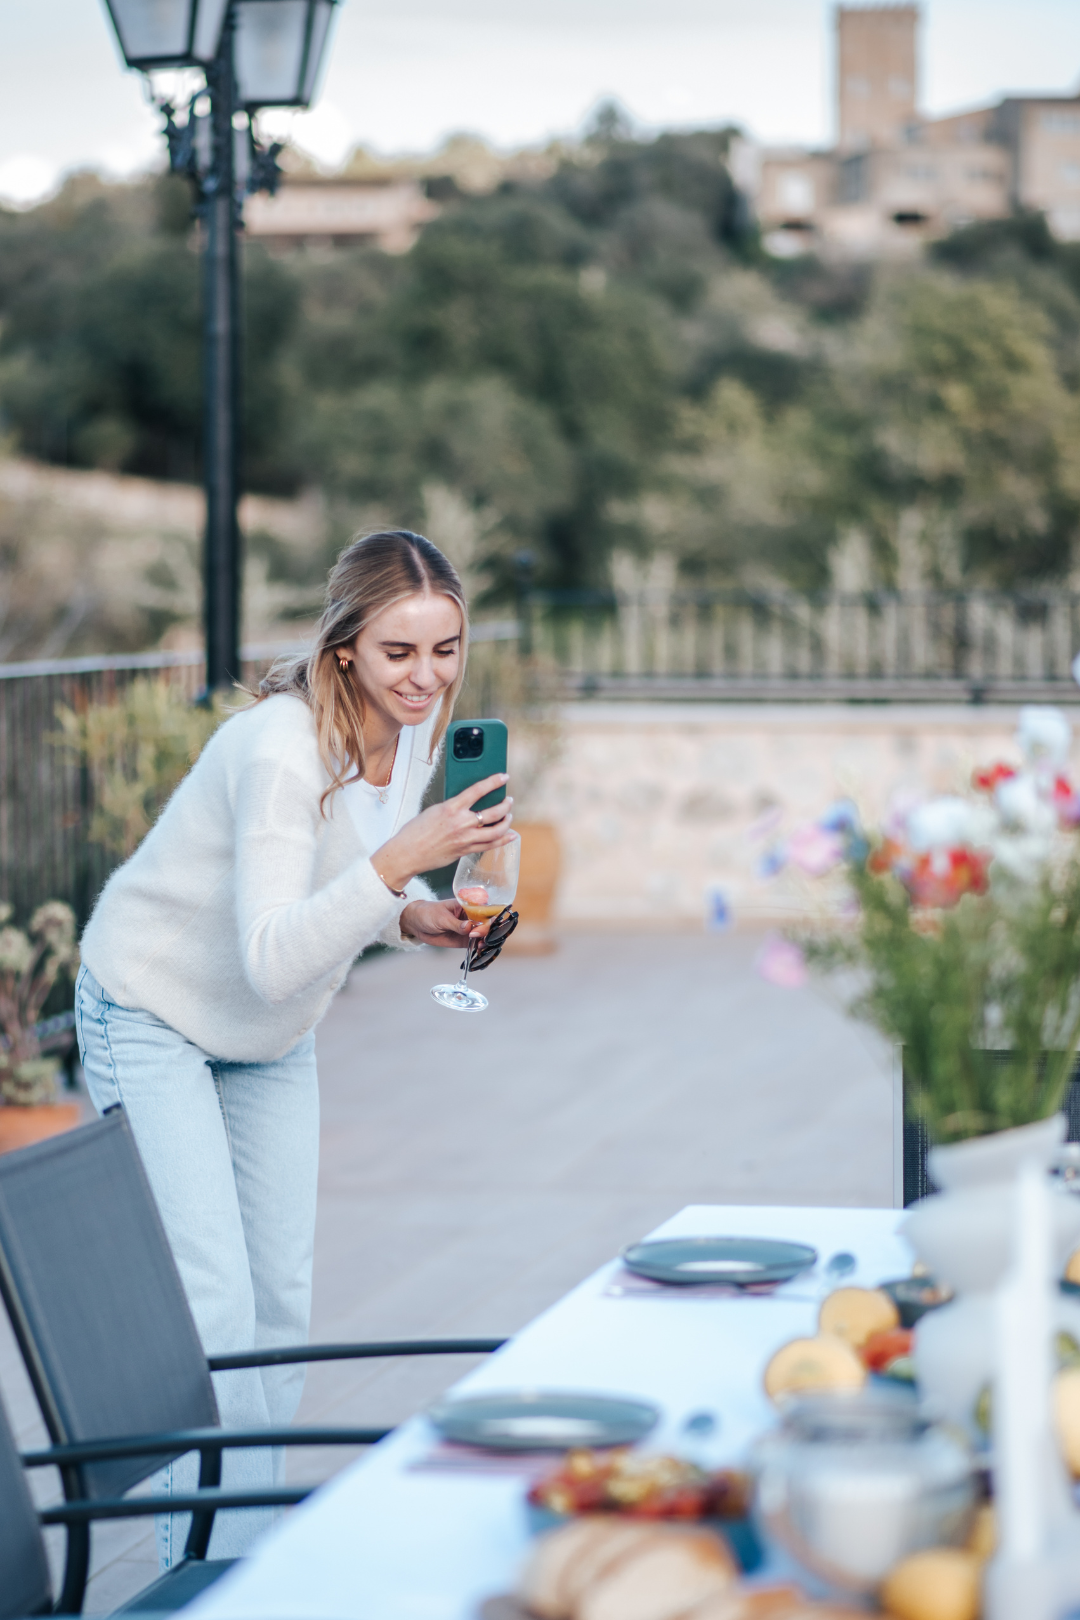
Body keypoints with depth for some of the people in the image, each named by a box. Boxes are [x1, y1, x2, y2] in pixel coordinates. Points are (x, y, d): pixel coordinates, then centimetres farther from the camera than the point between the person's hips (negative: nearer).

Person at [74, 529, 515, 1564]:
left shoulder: (414, 724, -8)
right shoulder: (280, 751, -33)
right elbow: (271, 958, -39)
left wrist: (416, 918, -12)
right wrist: (398, 865, -48)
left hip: (271, 1038, 8)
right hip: (153, 1015, -8)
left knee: (282, 1298, 9)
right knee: (210, 1304, -15)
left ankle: (253, 1545, 21)